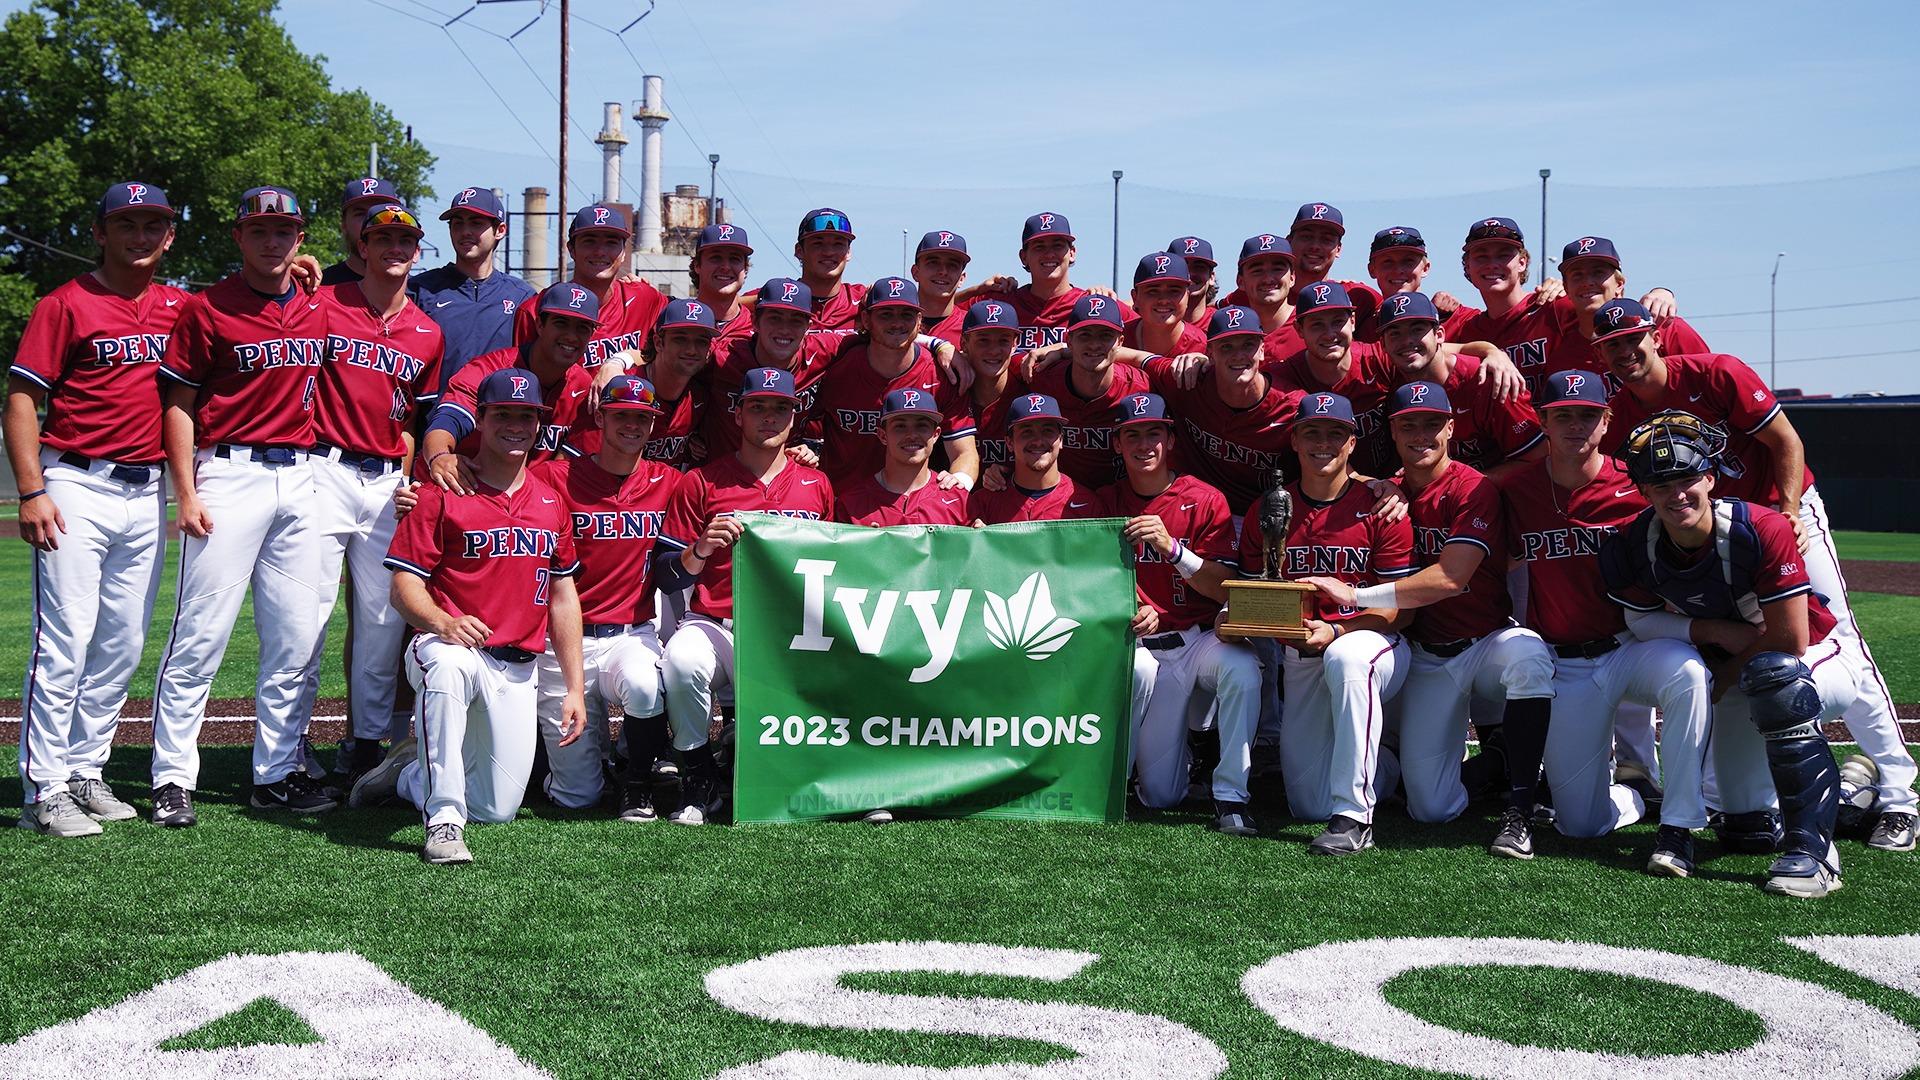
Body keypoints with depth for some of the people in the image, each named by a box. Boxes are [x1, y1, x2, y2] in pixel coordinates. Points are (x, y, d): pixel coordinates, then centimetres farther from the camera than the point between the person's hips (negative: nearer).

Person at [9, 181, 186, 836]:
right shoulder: (66, 304, -2)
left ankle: (86, 773, 20)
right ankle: (45, 790, -2)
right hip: (77, 489, -5)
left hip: (146, 493, 5)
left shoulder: (179, 306, 12)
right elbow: (22, 398, -5)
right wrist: (31, 493, -14)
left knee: (122, 645, 9)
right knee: (65, 641, -7)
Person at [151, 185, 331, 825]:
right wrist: (187, 494, -10)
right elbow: (179, 406, -2)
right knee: (201, 636, -5)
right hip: (229, 476, -5)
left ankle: (277, 774, 16)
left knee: (296, 640, 6)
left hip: (300, 479, 5)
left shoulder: (316, 311, 12)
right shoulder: (206, 310, -1)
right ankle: (173, 778, 2)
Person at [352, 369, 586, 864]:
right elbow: (404, 586, -8)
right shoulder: (442, 493, -3)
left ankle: (408, 774, 30)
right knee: (448, 665, -43)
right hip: (445, 645, -5)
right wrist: (443, 622, -30)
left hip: (519, 670, 5)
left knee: (499, 809, 0)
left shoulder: (551, 501, 11)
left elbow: (563, 596, 15)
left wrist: (574, 687, 10)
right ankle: (444, 820, -32)